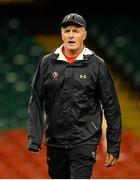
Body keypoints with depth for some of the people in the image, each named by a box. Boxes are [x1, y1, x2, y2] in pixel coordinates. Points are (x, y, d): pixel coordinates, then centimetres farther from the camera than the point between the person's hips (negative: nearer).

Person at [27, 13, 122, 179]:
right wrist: (34, 139, -3)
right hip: (55, 141, 3)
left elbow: (111, 107, 2)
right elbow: (36, 103, 6)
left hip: (85, 141, -3)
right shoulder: (47, 63, 5)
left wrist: (113, 146, -1)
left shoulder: (97, 65, -1)